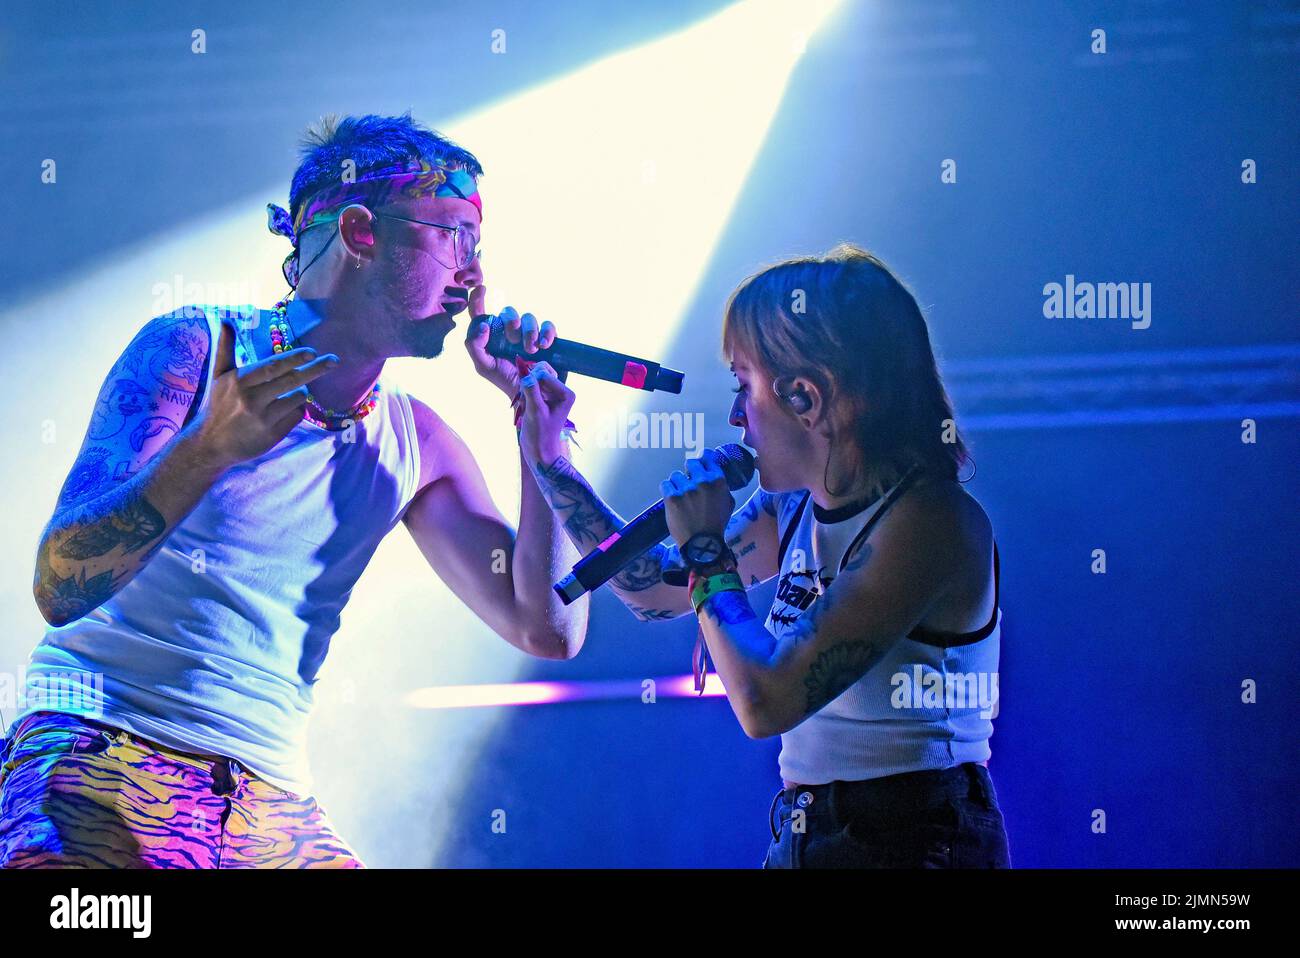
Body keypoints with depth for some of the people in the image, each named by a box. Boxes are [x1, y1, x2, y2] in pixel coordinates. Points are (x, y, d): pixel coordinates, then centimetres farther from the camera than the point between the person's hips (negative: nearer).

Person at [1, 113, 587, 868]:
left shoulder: (415, 444, 10)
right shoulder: (193, 350, -4)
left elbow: (548, 629, 5)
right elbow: (61, 587, -13)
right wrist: (211, 445, -27)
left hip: (275, 806, 5)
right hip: (103, 757, -5)